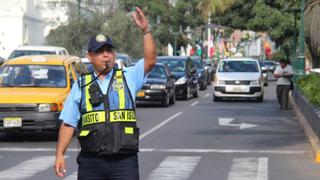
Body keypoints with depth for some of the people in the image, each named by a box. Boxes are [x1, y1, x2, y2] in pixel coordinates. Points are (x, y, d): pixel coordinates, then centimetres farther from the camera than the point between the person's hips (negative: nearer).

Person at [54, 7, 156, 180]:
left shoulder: (128, 77, 8)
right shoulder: (81, 86, 10)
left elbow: (150, 60, -7)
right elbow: (68, 124, 10)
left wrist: (145, 30, -17)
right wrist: (59, 154, 3)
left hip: (124, 161, -1)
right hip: (90, 161, 1)